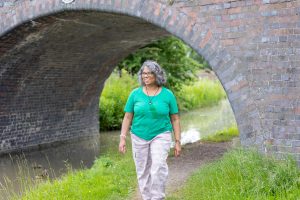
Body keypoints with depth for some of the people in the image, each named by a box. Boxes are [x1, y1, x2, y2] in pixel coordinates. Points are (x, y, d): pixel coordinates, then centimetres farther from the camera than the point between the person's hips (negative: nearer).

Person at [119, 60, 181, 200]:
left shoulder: (167, 94, -3)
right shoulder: (135, 94, 0)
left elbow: (175, 119, 1)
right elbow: (127, 117, 3)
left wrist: (177, 142, -2)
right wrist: (122, 138, -5)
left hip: (160, 136, -2)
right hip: (139, 137, 2)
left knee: (158, 166, -21)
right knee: (143, 172, 6)